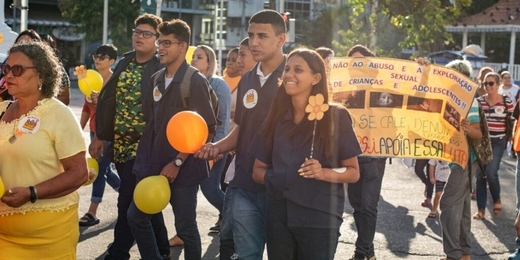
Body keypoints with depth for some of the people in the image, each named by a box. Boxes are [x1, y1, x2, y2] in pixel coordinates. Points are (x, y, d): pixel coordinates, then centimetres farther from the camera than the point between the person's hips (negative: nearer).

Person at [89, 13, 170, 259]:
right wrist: (99, 136, 12)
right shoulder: (124, 63, 9)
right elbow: (107, 101, 13)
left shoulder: (162, 68, -11)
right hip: (119, 144, 7)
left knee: (127, 202, -5)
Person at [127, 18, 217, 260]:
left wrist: (178, 162, -16)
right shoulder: (157, 79, 7)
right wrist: (146, 158, 8)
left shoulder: (196, 81, -11)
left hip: (183, 169, -6)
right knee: (136, 216, 9)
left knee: (185, 227, 3)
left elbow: (207, 129, -14)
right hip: (154, 164, 6)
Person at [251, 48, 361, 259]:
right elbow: (258, 170, 13)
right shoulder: (276, 117, 9)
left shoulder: (335, 116, -2)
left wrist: (324, 173, -18)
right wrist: (274, 178, -7)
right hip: (278, 216, 4)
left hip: (319, 219, -3)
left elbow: (353, 172, -1)